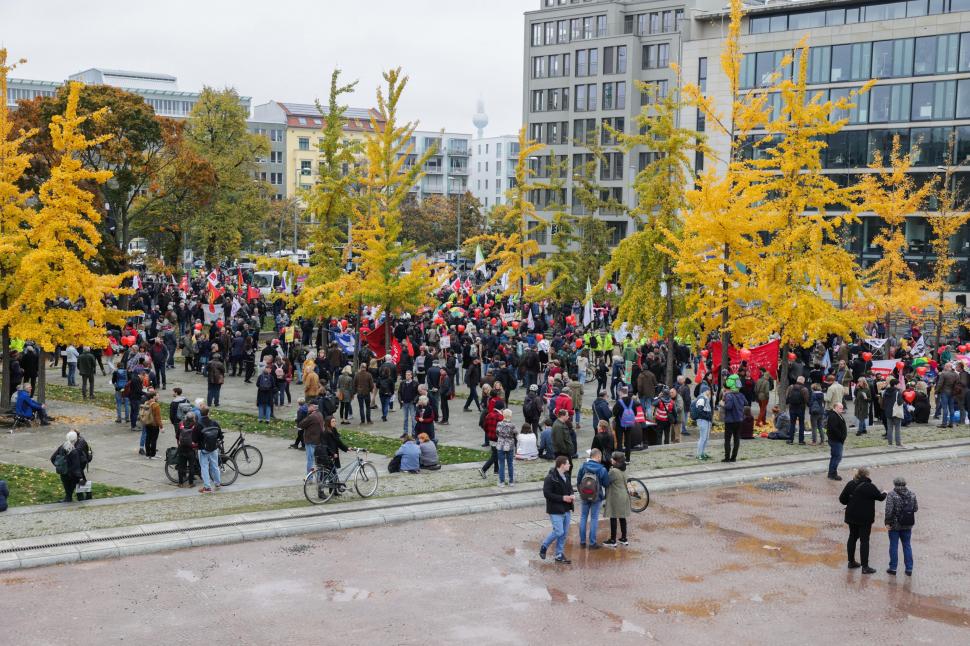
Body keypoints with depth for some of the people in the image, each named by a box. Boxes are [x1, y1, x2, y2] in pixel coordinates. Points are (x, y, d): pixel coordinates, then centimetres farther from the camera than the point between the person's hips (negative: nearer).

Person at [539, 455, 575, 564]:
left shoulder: (566, 475, 9)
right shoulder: (550, 478, -17)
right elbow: (546, 494, -20)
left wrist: (571, 495, 0)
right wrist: (562, 498, -20)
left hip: (566, 509, 8)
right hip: (555, 510, -8)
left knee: (564, 533, 9)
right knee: (559, 532, -10)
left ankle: (559, 555, 19)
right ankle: (544, 547, 14)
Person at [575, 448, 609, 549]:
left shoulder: (583, 466, -9)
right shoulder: (602, 469, -16)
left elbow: (578, 481, -2)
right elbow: (606, 484, -9)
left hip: (584, 496, 2)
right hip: (597, 497, -2)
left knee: (583, 517, 14)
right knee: (594, 518, 8)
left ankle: (582, 542, 18)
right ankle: (592, 543, 10)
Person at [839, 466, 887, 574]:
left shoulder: (850, 484, -1)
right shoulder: (870, 487, -17)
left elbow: (842, 499, 2)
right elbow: (880, 497, -3)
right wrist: (884, 493, 19)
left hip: (851, 516, 6)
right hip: (865, 518, -6)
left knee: (852, 537, 18)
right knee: (864, 540, -2)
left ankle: (851, 562, 28)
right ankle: (865, 566, -2)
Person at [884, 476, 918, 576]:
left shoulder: (891, 495, -12)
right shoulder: (912, 494, 1)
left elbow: (889, 510, -17)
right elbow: (916, 508, 5)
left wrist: (887, 522, -11)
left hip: (895, 525, -4)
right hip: (908, 525, 4)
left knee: (893, 546, 6)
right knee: (907, 545, 12)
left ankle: (893, 568, 9)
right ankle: (909, 569, 12)